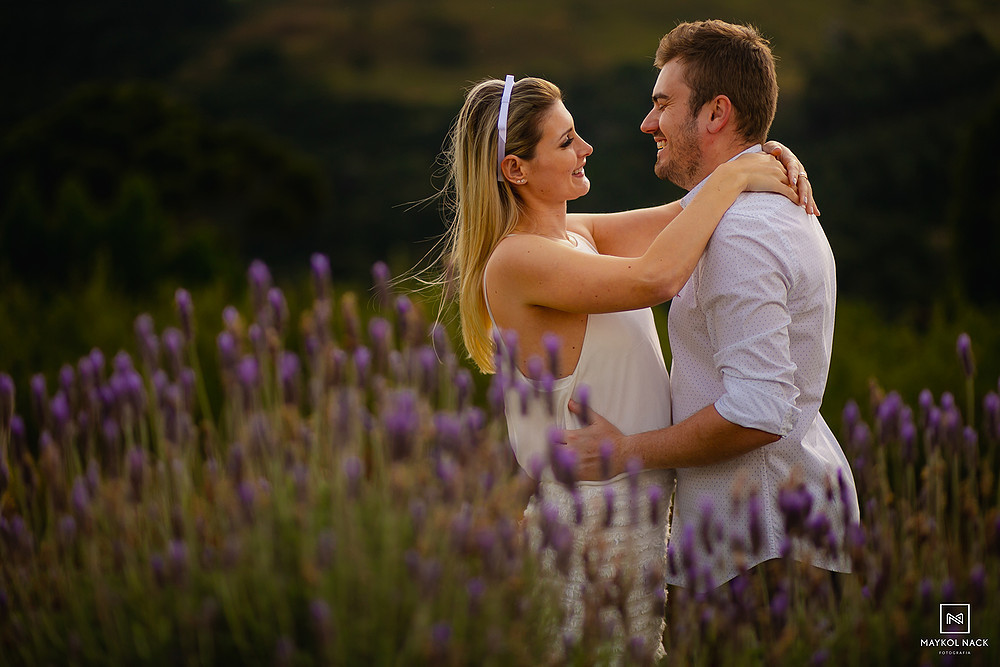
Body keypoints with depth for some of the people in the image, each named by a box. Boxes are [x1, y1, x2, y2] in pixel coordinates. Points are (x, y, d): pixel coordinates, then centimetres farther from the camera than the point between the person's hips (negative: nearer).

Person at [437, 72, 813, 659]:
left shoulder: (578, 233, 9)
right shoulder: (517, 260, -19)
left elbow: (688, 214, 15)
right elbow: (654, 278, -31)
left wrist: (764, 154, -3)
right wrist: (734, 177, -21)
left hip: (636, 515, 9)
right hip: (595, 527, -9)